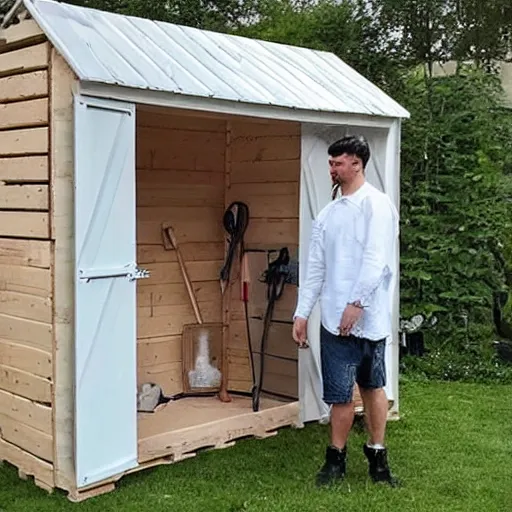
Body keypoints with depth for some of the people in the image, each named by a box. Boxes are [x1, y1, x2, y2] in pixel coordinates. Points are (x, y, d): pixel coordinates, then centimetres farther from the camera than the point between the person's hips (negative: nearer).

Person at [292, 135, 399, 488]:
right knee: (340, 393, 7)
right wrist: (302, 314, 9)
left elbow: (375, 260, -16)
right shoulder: (328, 213, 13)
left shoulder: (377, 204, -6)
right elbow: (316, 268, 12)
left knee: (373, 387, 8)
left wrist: (357, 304, -20)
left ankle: (377, 457, 21)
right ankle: (336, 459, 20)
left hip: (368, 318, -4)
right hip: (335, 320, 5)